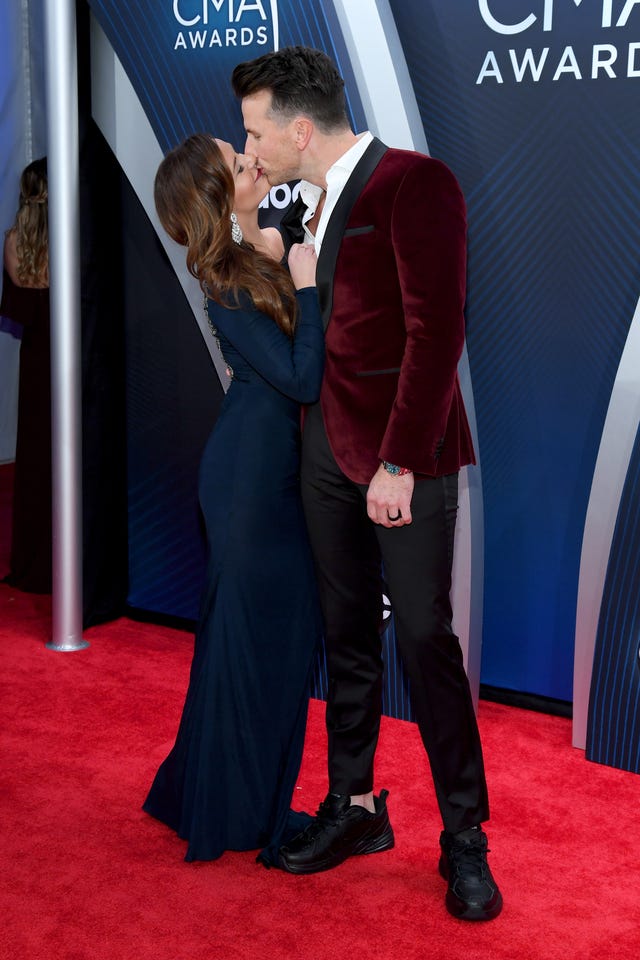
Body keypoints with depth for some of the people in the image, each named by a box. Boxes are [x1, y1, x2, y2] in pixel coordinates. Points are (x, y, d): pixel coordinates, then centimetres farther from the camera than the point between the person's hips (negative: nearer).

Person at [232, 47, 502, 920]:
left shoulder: (416, 184, -12)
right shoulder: (308, 208, 12)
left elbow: (436, 330, -18)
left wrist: (399, 462, -20)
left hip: (407, 453, -7)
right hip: (328, 447, 7)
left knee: (426, 638, -3)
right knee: (347, 635, 13)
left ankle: (464, 839, 11)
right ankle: (354, 807, 26)